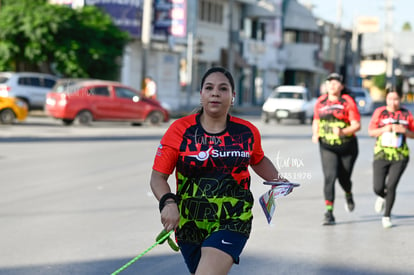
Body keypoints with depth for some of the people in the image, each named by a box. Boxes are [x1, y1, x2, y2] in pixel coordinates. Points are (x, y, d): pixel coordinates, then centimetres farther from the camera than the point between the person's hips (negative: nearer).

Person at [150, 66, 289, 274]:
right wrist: (168, 203, -24)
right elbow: (158, 176, -6)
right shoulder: (180, 130, -6)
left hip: (232, 223, -1)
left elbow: (258, 160, 23)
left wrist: (277, 179, 6)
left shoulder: (247, 132, 1)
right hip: (189, 224, 2)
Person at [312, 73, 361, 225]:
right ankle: (329, 212, -12)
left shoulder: (348, 102, -9)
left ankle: (348, 195, 46)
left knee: (344, 178, 9)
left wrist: (343, 132, -32)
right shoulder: (320, 102, 3)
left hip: (347, 147, -1)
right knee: (330, 176, -15)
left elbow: (357, 125, -15)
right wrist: (315, 134, -2)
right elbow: (316, 121, 18)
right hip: (327, 147, 2)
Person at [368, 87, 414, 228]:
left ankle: (387, 216, 5)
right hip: (381, 155, 0)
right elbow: (371, 131, 0)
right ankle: (383, 196, 35)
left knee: (391, 186, -11)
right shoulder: (379, 112, 1)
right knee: (378, 188, -3)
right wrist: (384, 129, -17)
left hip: (400, 157, 0)